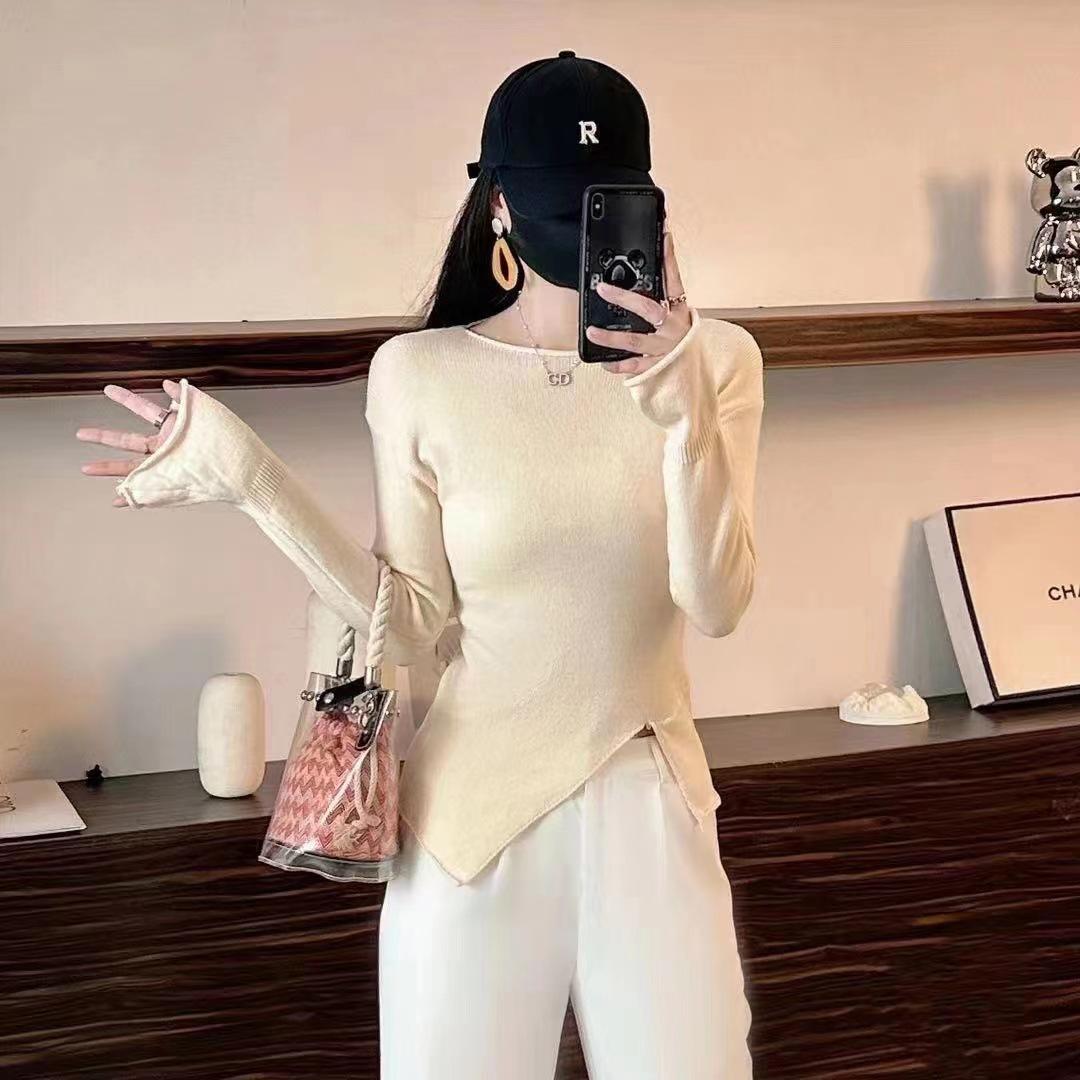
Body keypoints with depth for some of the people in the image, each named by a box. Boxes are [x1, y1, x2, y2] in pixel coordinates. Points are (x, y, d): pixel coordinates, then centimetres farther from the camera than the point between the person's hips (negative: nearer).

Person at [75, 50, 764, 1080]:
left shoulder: (712, 359, -5)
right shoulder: (419, 374, -6)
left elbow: (715, 604, -12)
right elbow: (412, 625, -6)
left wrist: (684, 411, -24)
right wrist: (247, 475, -12)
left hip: (649, 800, 1)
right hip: (474, 805, 0)